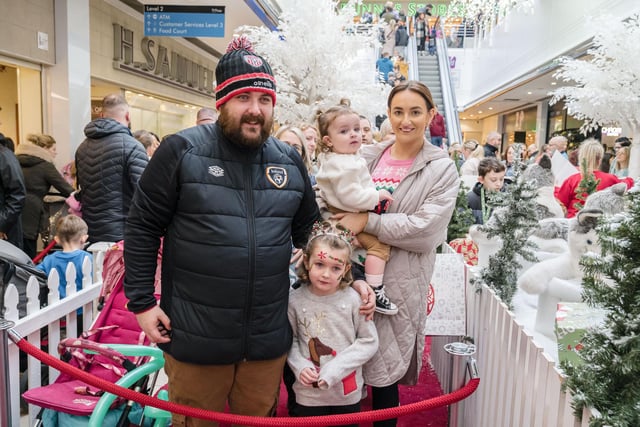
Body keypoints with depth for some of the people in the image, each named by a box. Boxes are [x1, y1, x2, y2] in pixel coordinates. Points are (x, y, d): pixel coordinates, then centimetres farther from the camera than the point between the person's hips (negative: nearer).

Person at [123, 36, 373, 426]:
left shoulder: (290, 161, 5)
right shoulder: (182, 151, -7)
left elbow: (310, 233, 14)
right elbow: (143, 228, -3)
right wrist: (142, 302, -6)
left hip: (269, 339, 3)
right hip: (195, 337, -3)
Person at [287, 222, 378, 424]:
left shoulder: (353, 299, -14)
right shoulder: (295, 300, -10)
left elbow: (369, 341, -9)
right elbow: (290, 340, 1)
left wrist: (335, 369, -15)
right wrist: (299, 366, -15)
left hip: (347, 393, 0)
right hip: (308, 394, 1)